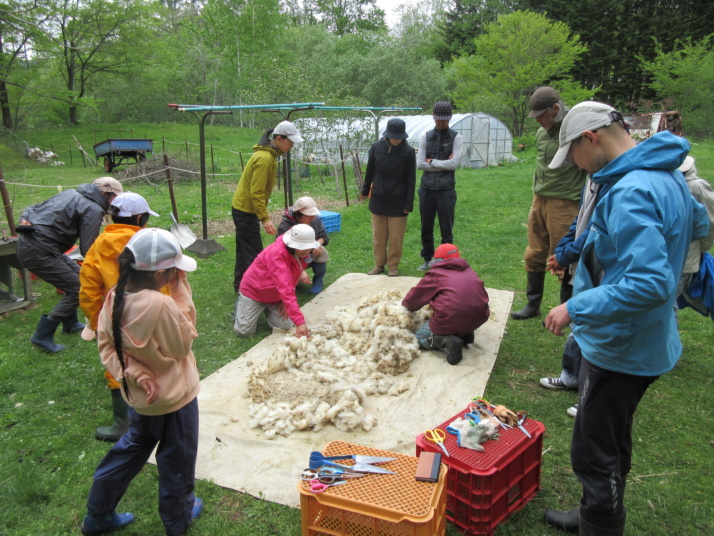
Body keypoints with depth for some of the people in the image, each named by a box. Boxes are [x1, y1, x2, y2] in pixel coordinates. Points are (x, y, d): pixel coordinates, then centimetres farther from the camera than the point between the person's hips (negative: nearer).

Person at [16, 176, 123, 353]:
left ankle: (70, 324, 33)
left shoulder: (71, 193, 16)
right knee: (77, 288, -5)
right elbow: (87, 250, -15)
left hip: (26, 241, 10)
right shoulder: (94, 209, -12)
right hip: (38, 252, -10)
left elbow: (34, 208, 18)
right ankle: (43, 337, 0)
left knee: (76, 273, 21)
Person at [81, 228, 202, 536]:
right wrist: (181, 291, -18)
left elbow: (106, 344, -4)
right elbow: (184, 343, -18)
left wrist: (136, 374, -12)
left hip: (139, 396, 7)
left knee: (133, 448, 30)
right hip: (174, 396, -7)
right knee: (176, 460, 18)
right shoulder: (159, 304, -33)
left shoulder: (115, 297, -11)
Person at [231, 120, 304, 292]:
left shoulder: (268, 154, 10)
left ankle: (240, 285, 29)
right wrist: (265, 218, -26)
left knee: (244, 250, 18)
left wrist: (262, 216, 20)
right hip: (246, 211, -10)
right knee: (254, 254, -5)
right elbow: (256, 193, -25)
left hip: (243, 209, 10)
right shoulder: (265, 158, -22)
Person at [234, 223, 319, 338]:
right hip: (254, 290, -6)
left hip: (275, 295, 6)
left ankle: (268, 307, 22)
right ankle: (241, 303, 23)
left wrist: (286, 301, -12)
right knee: (244, 331, -7)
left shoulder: (302, 254, -14)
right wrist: (300, 322, -52)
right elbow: (284, 288, -46)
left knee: (285, 327, -7)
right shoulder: (276, 253, -37)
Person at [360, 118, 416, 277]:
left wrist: (408, 204, -8)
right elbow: (370, 171, 10)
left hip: (398, 203, -2)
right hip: (378, 200, 2)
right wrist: (365, 191, 18)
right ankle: (379, 264, 24)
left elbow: (411, 180, -5)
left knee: (396, 237, 5)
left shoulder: (408, 152, -9)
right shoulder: (376, 147, -4)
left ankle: (393, 266, 20)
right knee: (378, 236, 10)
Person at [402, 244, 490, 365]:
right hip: (478, 319, 5)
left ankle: (446, 340, -9)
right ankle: (466, 333, 15)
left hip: (449, 321, -5)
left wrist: (405, 304, 34)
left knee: (419, 338, 19)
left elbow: (412, 300, 9)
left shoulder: (435, 274, 4)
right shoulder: (469, 271, 17)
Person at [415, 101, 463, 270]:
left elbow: (454, 163, -13)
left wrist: (432, 162, -7)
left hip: (446, 190, -2)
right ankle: (427, 259, 25)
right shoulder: (425, 137, 5)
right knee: (426, 228, 11)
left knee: (446, 229, 4)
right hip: (427, 188, 2)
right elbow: (420, 164, -5)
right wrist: (444, 164, -8)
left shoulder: (456, 138, 0)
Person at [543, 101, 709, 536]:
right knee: (612, 443, 25)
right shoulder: (669, 174, 5)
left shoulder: (630, 193, -27)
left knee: (595, 454, 4)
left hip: (620, 349, -10)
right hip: (643, 342, 10)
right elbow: (699, 223, 25)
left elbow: (649, 284, -34)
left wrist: (575, 308, -26)